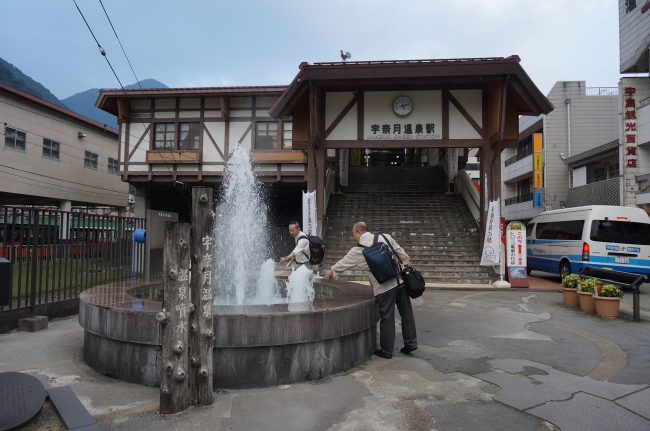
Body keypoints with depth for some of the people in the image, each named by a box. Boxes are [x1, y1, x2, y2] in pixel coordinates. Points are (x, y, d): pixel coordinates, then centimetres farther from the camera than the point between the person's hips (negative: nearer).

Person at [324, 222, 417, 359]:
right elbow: (401, 253, 11)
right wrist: (408, 266, 23)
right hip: (400, 279, 5)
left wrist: (329, 274, 25)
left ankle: (386, 351, 17)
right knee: (406, 313, 15)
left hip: (384, 287, -5)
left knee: (387, 319, 5)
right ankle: (411, 343, 26)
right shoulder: (386, 237, 7)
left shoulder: (358, 250, -2)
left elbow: (342, 264, 10)